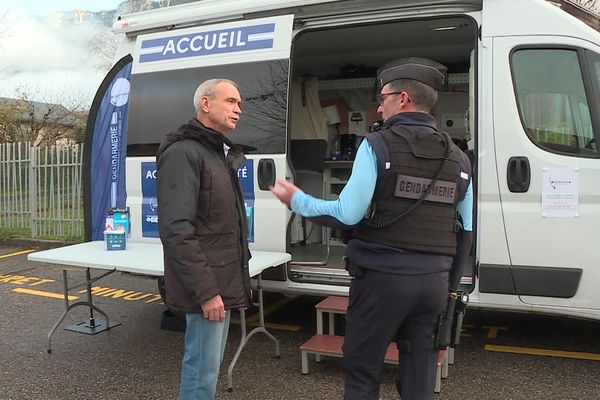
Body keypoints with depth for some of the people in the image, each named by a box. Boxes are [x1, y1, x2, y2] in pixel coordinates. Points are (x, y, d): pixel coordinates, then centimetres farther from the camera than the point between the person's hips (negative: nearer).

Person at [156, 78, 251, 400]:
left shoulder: (220, 152, 16)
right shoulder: (183, 154, -15)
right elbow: (176, 231, -23)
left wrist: (224, 281, 17)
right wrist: (205, 290, -24)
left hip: (222, 280, 10)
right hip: (207, 285, -9)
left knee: (209, 363, 19)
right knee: (203, 368, -1)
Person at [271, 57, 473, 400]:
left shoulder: (378, 145, -8)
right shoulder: (458, 158, 10)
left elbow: (348, 214, -14)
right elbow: (466, 231, 11)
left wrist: (298, 200, 1)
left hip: (383, 278, -5)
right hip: (433, 282, 5)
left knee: (362, 372, 9)